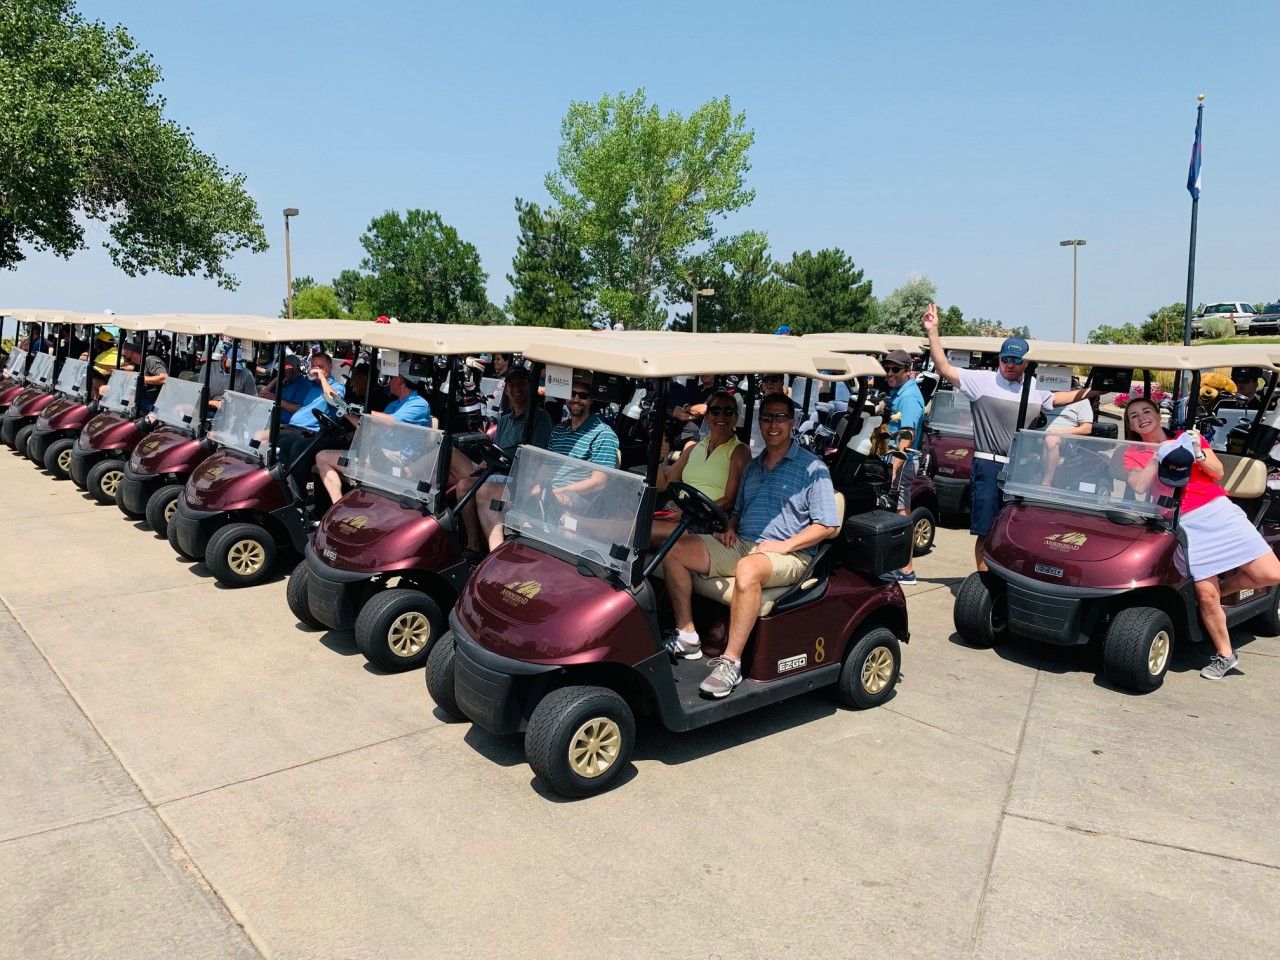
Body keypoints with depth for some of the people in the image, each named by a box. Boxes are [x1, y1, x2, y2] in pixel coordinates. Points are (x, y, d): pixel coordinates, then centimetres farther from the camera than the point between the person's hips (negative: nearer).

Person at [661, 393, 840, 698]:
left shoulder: (812, 468, 1)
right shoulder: (752, 466, 21)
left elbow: (826, 525, -5)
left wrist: (785, 545, -16)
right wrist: (729, 529, 7)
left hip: (789, 555, -7)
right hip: (740, 545, 7)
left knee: (748, 569, -42)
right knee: (674, 549, -11)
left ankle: (731, 661, -34)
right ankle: (687, 635, -9)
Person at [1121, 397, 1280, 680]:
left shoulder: (1188, 436, 16)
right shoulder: (1133, 455, 11)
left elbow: (1218, 473, 7)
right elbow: (1139, 487, -8)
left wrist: (1198, 454, -10)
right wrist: (1160, 455, -9)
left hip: (1218, 510, 2)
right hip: (1184, 523, -2)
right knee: (1206, 595, -10)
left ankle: (1220, 587, 14)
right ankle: (1224, 655, 8)